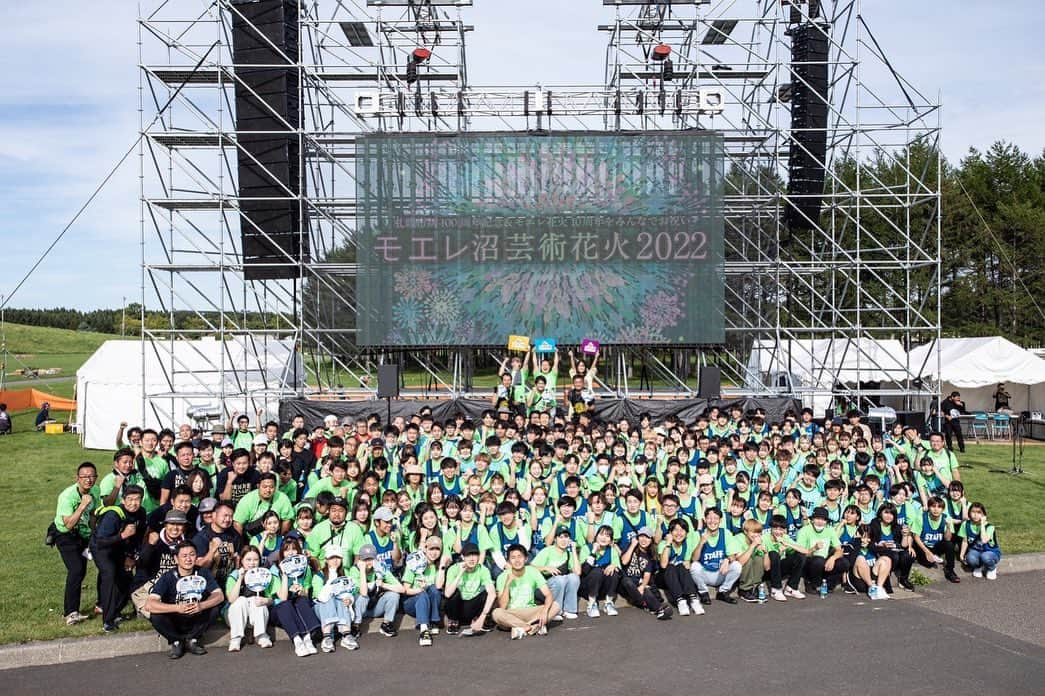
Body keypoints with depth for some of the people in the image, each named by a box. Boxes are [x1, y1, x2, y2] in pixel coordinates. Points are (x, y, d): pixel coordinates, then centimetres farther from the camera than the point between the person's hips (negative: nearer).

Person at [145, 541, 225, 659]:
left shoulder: (203, 573, -6)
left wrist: (201, 606, -33)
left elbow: (219, 595, -13)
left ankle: (191, 639, -3)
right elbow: (149, 604, -26)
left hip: (196, 620, 2)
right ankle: (176, 642, -2)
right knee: (156, 616, -30)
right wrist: (177, 608, -38)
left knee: (214, 608, -24)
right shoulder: (168, 577, -14)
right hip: (174, 622, -2)